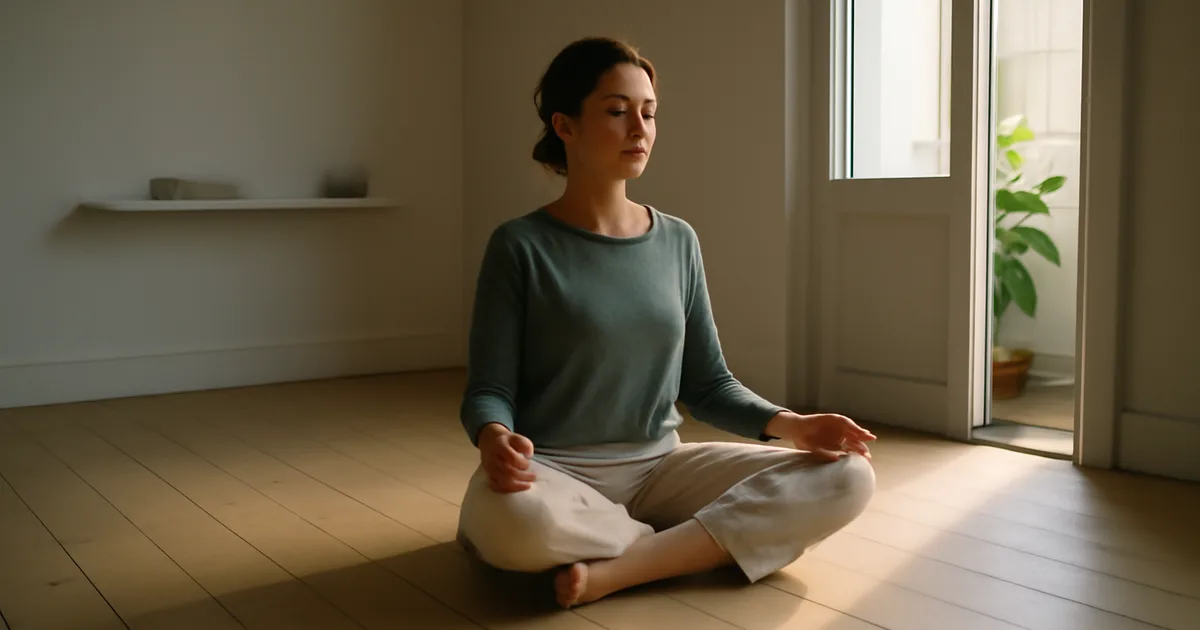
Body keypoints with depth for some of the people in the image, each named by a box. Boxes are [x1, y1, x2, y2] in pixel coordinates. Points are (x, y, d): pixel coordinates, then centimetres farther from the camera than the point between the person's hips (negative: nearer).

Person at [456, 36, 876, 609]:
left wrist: (788, 425, -10)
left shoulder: (677, 242, 6)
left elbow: (707, 383, 8)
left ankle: (617, 568, -21)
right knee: (509, 521, -40)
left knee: (847, 478, -15)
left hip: (659, 467, 4)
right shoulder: (520, 246, -6)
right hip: (553, 472, -4)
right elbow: (489, 389, -7)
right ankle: (714, 542, -13)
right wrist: (494, 438, -31)